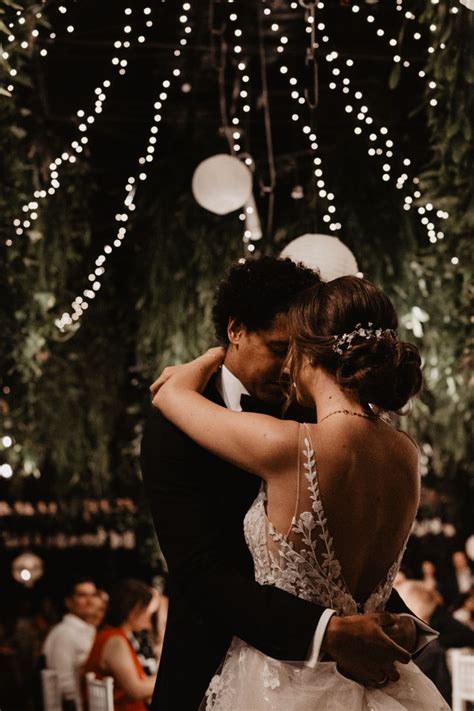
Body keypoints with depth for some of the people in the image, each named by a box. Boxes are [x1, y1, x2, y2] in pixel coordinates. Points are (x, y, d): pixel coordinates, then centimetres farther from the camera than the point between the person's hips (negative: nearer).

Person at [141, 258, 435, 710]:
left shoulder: (308, 420, 1)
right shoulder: (176, 430, -14)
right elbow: (202, 572, -24)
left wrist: (398, 622, -19)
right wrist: (325, 633, -35)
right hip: (214, 671, -4)